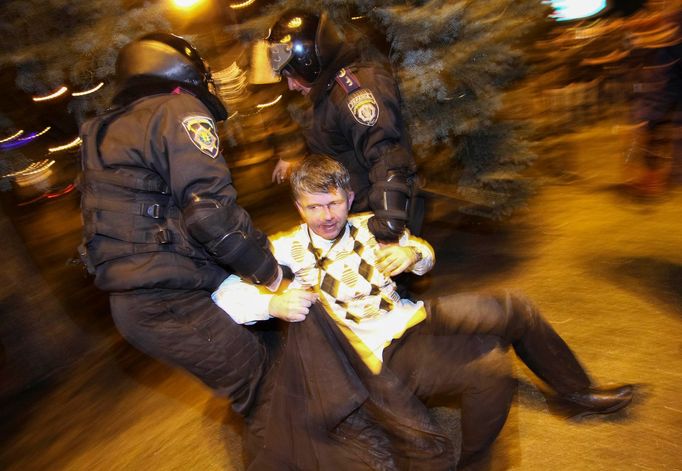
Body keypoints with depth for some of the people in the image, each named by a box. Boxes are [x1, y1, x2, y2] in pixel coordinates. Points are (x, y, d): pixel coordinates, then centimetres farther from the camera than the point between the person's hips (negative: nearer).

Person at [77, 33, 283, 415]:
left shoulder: (117, 127, 21)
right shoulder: (179, 110, -8)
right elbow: (209, 210, -22)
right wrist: (266, 268, -8)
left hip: (139, 299, 10)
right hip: (167, 305, -10)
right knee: (260, 380, -1)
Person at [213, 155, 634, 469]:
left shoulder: (368, 225, 6)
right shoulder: (287, 250, -8)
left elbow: (425, 254, 16)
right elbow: (224, 293, -14)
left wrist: (413, 253, -9)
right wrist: (272, 304, -34)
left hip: (415, 317, 6)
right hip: (384, 353, -6)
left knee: (514, 308, 1)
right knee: (490, 369, -24)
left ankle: (578, 392, 23)